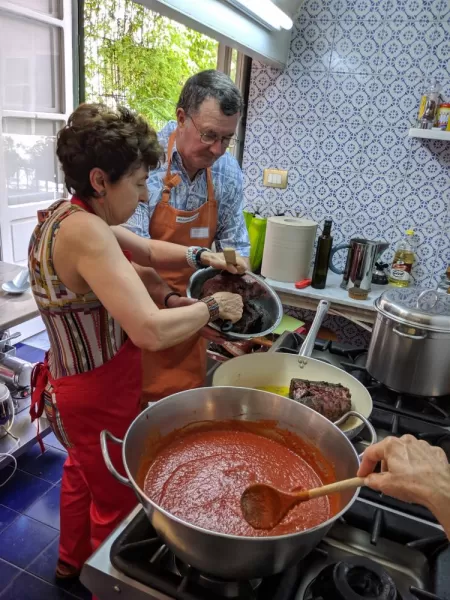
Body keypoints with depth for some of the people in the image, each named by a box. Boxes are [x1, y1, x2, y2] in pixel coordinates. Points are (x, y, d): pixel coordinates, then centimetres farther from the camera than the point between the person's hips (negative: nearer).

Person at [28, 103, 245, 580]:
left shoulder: (68, 215, -1)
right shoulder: (84, 231, -31)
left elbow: (146, 250, 8)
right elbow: (153, 331, -39)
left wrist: (201, 258, -8)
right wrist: (213, 306, -23)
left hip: (76, 385, 10)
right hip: (98, 397, -10)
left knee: (81, 473, 31)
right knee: (117, 504, 15)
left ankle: (72, 562, 58)